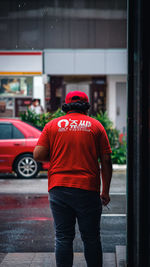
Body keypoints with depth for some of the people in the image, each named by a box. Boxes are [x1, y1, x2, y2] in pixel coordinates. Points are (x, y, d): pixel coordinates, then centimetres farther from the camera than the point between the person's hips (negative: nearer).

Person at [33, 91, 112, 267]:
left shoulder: (52, 125, 6)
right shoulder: (95, 126, 6)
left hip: (59, 188, 1)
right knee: (91, 238, 9)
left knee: (63, 237, 6)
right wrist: (105, 191, 10)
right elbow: (106, 161, 4)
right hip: (88, 189, -1)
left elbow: (38, 155, 0)